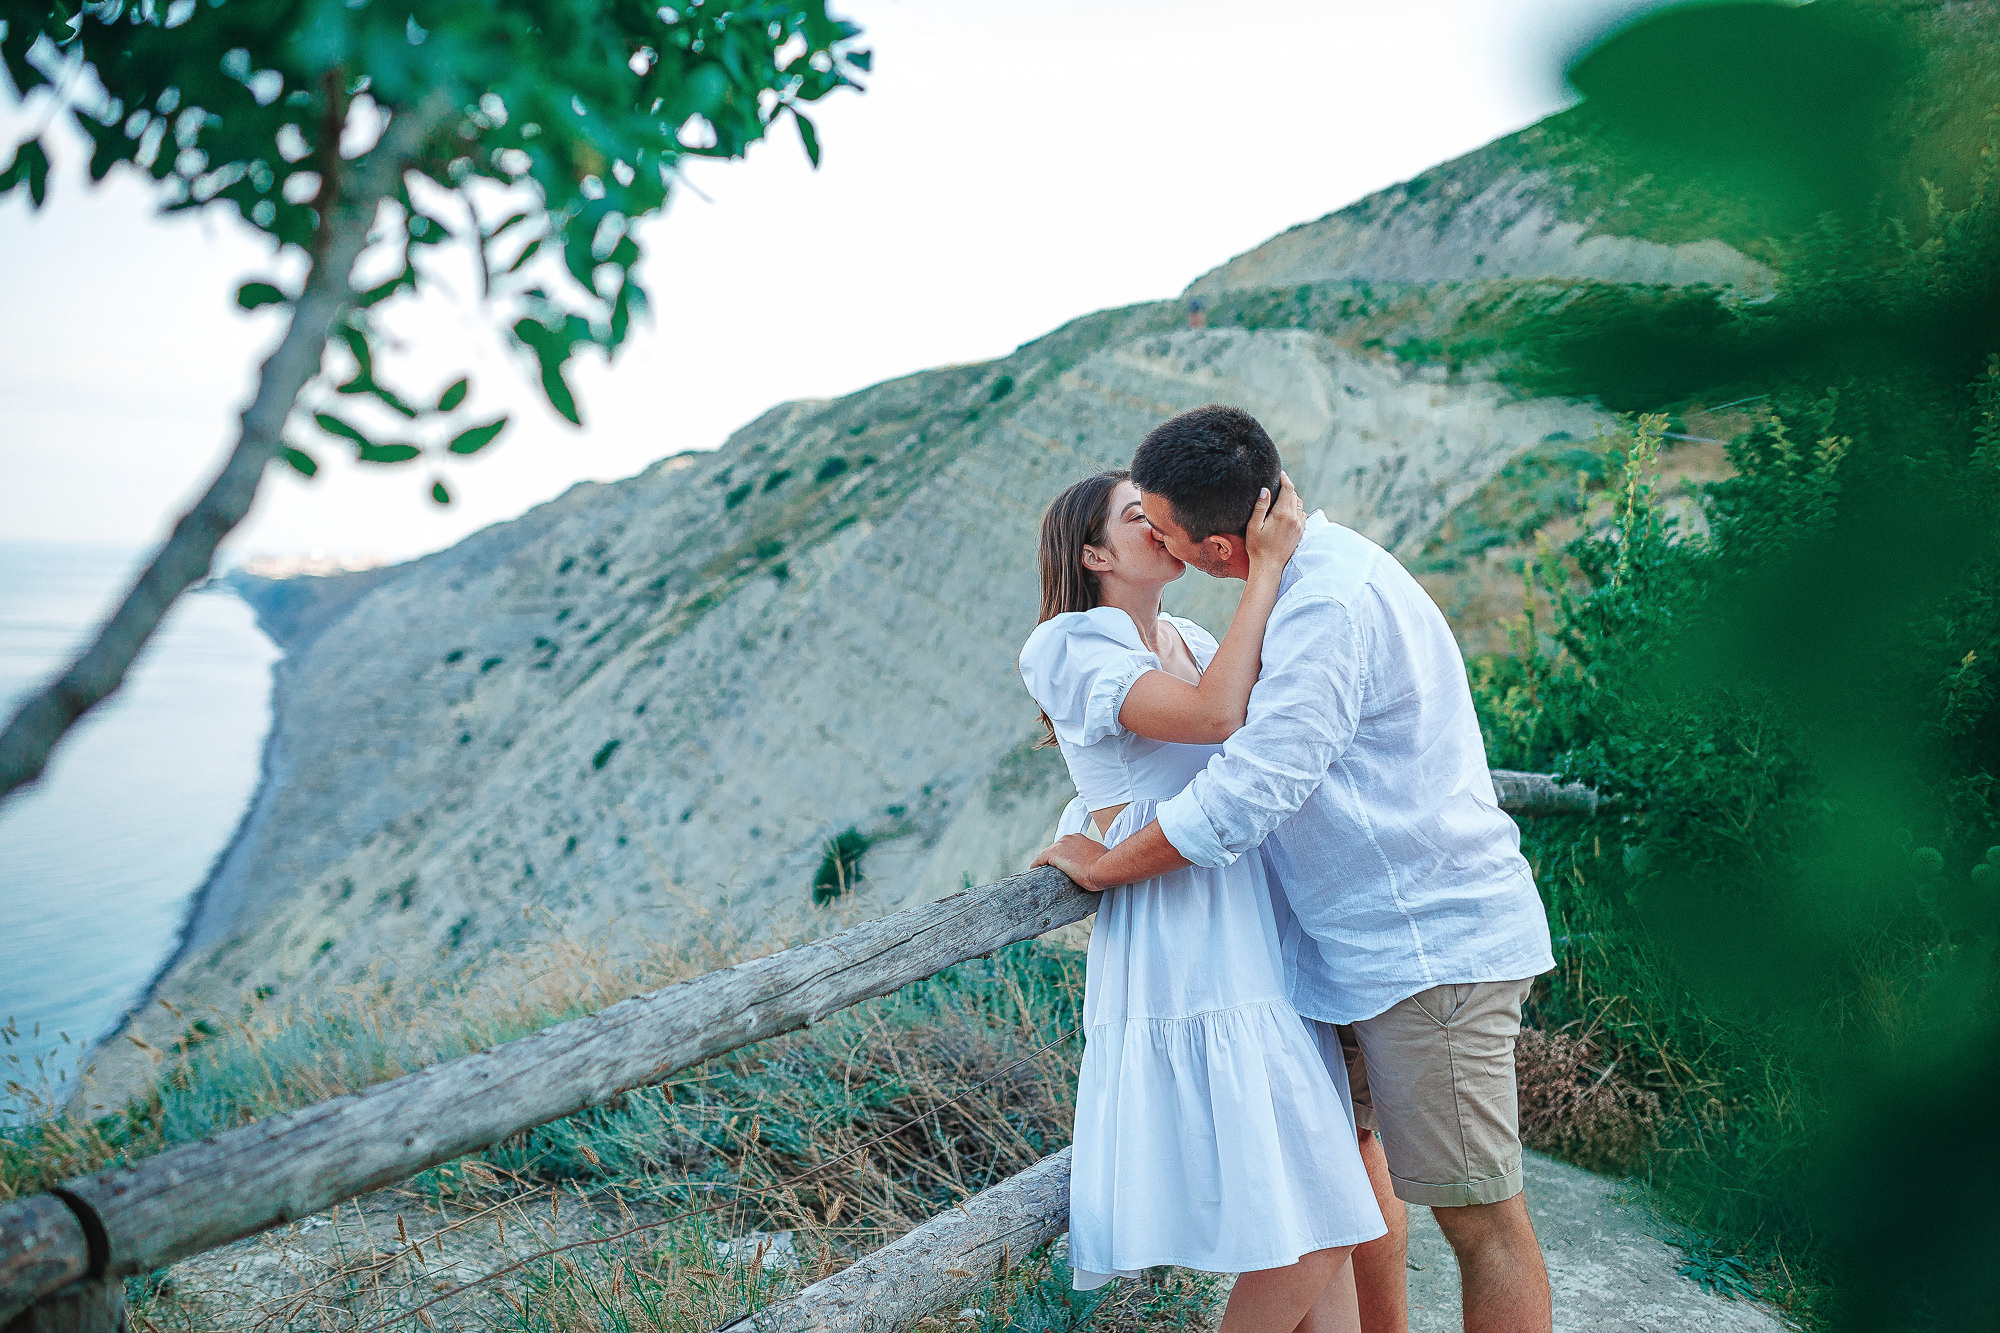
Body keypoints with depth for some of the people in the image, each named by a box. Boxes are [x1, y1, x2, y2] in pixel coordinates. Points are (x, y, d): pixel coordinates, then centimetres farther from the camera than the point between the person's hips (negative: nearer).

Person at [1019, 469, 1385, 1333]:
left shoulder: (1190, 642, 18)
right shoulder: (1070, 648, -6)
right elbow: (1212, 716, -21)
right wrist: (1265, 566, -16)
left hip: (1257, 950, 8)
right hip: (1186, 965, -8)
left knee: (1325, 1225, 9)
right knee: (1297, 1253, -6)